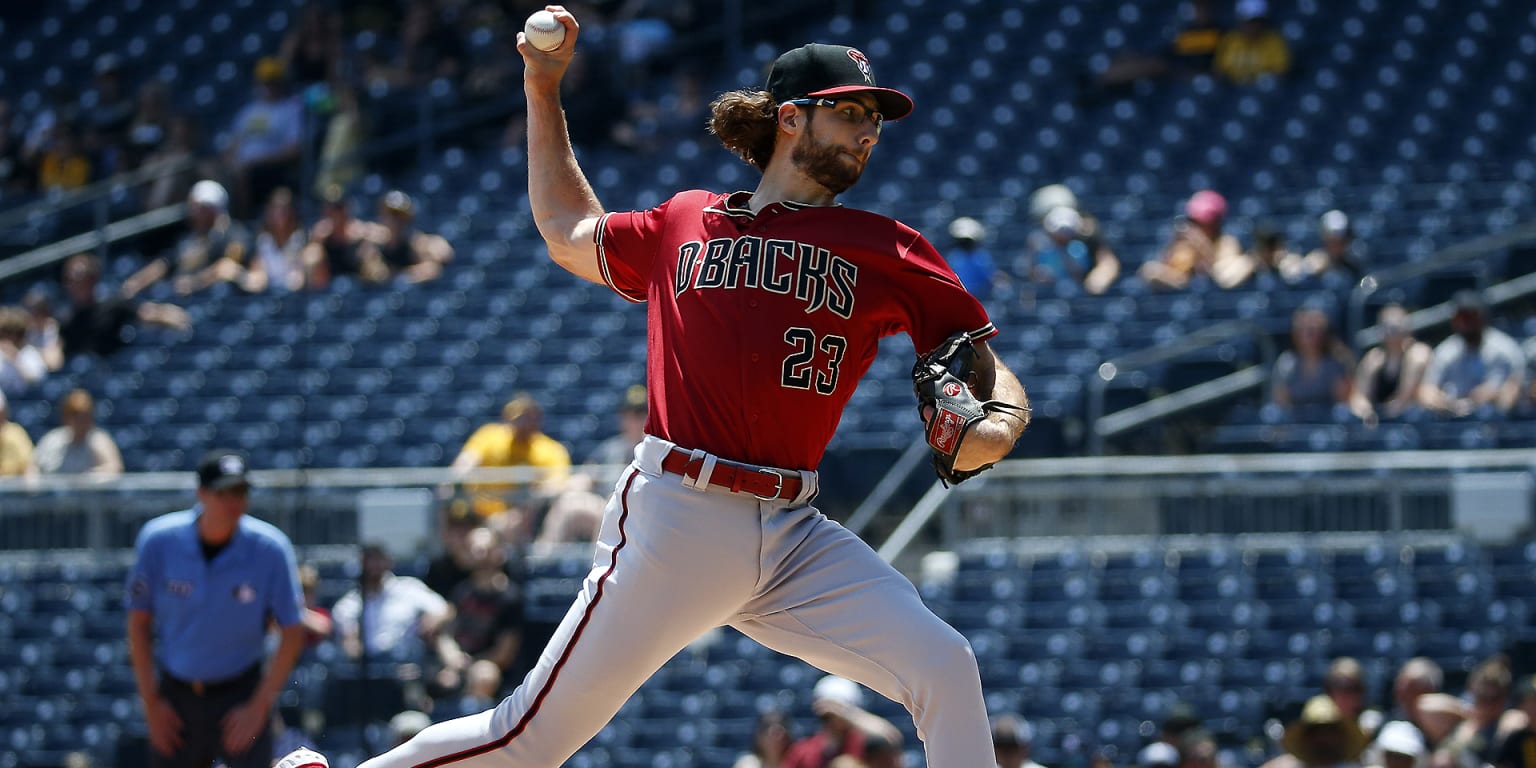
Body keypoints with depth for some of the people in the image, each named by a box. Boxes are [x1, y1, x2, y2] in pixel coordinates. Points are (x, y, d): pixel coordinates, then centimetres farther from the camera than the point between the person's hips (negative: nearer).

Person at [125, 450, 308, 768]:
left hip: (241, 694, -2)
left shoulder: (269, 548, -13)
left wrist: (259, 707, -11)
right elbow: (138, 622, 0)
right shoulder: (158, 541, -10)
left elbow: (293, 633, -7)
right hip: (175, 698, 2)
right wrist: (151, 702, -2)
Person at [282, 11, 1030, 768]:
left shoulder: (885, 250, 10)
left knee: (944, 669, -18)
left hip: (794, 536, 2)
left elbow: (991, 371, 10)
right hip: (678, 517, -2)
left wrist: (996, 428, -13)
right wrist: (542, 90, 30)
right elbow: (569, 235, 32)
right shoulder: (685, 223, 14)